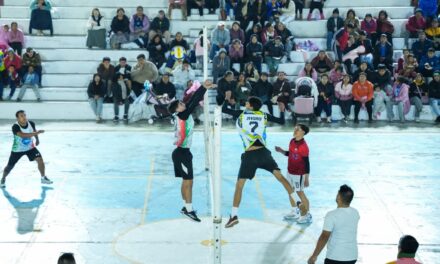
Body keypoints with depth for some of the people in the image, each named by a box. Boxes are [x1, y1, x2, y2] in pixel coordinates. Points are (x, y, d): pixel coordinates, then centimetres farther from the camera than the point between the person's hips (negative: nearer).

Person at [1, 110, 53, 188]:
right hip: (17, 150, -3)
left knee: (40, 159, -15)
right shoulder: (15, 127, -31)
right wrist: (37, 133, -52)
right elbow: (23, 135, -47)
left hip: (30, 147, 3)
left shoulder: (31, 123, -15)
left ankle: (43, 178, 3)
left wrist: (37, 139, 11)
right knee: (10, 167, 8)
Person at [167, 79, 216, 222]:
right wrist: (203, 87, -24)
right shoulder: (181, 116, -15)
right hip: (181, 153, -9)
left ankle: (186, 207, 21)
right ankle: (189, 210, -4)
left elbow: (192, 101, 5)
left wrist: (204, 88, -4)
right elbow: (192, 104, -24)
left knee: (186, 181, 14)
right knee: (188, 181, -7)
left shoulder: (184, 115, 7)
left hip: (184, 152, 9)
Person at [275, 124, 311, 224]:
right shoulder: (292, 141, 2)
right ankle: (295, 212, 37)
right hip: (290, 172, 8)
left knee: (300, 193, 2)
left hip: (299, 174, -8)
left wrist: (306, 178, -18)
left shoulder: (303, 146, -22)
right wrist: (281, 151, -2)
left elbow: (307, 163, -19)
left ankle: (307, 216, 16)